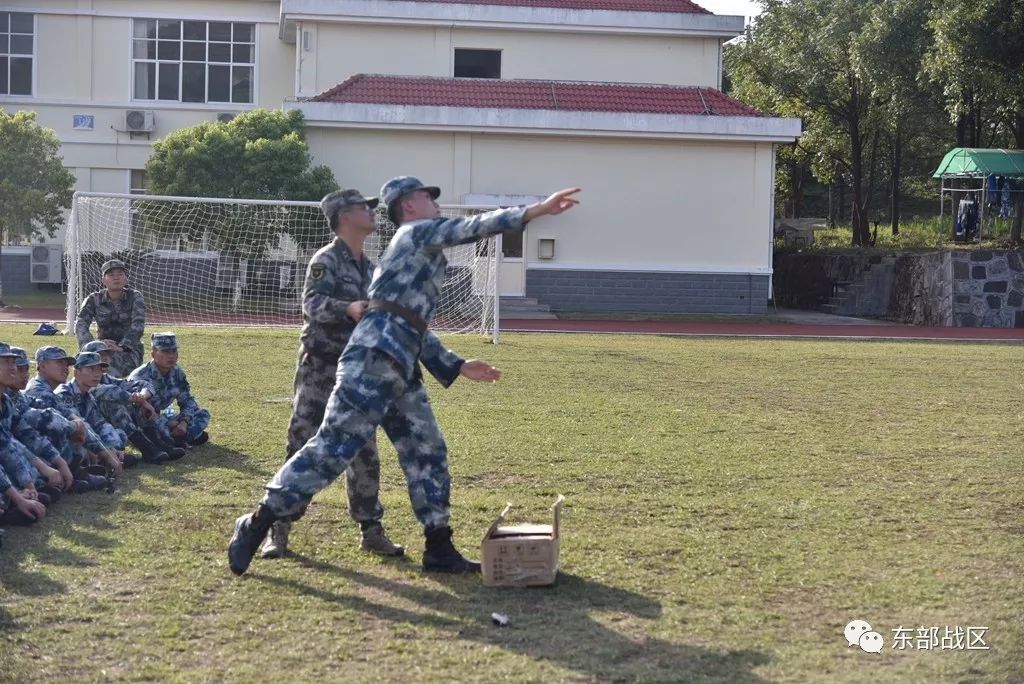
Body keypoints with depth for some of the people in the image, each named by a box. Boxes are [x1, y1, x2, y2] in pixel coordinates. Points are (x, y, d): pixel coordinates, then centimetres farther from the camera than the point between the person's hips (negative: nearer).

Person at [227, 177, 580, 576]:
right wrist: (538, 210, -15)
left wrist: (457, 366, 26)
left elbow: (415, 330, 29)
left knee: (427, 453, 10)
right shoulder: (418, 232, 4)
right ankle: (257, 525, -8)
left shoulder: (415, 252, 30)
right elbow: (476, 227, -10)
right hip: (374, 359, -10)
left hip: (400, 370, 10)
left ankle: (440, 550, 14)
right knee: (333, 448, -12)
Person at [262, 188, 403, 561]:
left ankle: (371, 530, 16)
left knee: (364, 453, 8)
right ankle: (278, 529, 2)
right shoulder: (327, 260, -9)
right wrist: (348, 309, -41)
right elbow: (313, 303, -25)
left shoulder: (369, 267, 15)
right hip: (320, 369, -7)